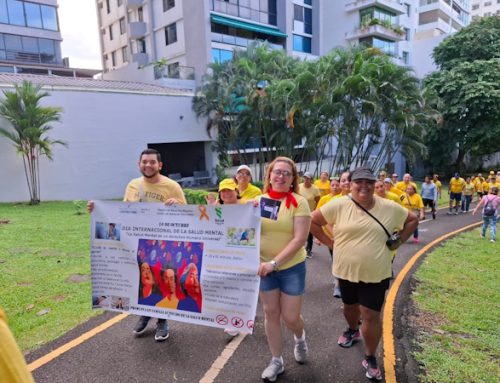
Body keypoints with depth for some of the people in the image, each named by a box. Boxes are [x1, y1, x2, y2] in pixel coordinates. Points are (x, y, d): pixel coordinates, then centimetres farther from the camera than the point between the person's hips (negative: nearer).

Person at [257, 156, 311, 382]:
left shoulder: (299, 202, -12)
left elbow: (299, 239, -18)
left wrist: (275, 262, -24)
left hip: (292, 267, -3)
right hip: (265, 267, 3)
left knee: (290, 317, 4)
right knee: (271, 313, 11)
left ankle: (300, 338, 41)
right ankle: (276, 361, 31)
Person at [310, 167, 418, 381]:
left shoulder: (389, 208, -7)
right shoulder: (339, 205, -12)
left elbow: (412, 220, 9)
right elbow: (313, 221, -6)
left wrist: (399, 241, 1)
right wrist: (328, 242, -8)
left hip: (376, 273, -1)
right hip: (346, 271, 1)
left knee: (371, 315, 2)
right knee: (350, 305, 23)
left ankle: (370, 358, 23)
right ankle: (352, 330, 55)